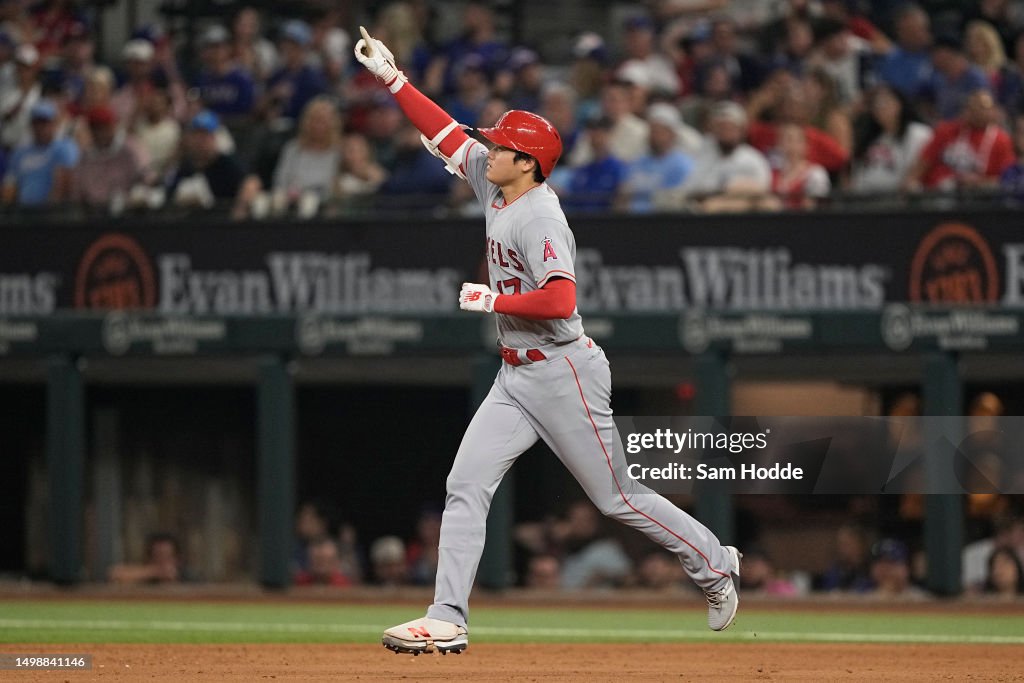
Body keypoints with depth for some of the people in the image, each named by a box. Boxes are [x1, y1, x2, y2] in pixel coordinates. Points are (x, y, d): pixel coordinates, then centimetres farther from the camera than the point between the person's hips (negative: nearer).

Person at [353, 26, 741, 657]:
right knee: (466, 487, -3)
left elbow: (560, 299, -31)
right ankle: (447, 620, -7)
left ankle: (715, 566, 19)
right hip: (516, 378, 9)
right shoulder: (496, 188, 6)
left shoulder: (541, 218, -20)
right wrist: (392, 78, 12)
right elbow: (449, 135, 15)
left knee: (618, 498, 1)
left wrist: (492, 301, -21)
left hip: (563, 374, -9)